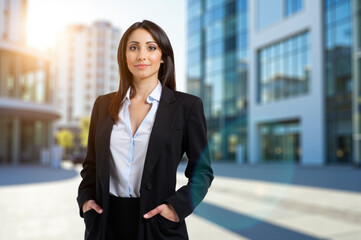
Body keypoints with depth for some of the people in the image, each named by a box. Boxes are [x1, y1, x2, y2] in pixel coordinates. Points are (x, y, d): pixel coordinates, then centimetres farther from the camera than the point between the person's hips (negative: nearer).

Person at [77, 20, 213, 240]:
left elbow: (202, 171, -2)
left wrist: (177, 206, -15)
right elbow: (92, 163, 14)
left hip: (156, 222, -2)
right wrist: (85, 197, -1)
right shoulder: (104, 104, 5)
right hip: (108, 220, 3)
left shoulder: (187, 105, -5)